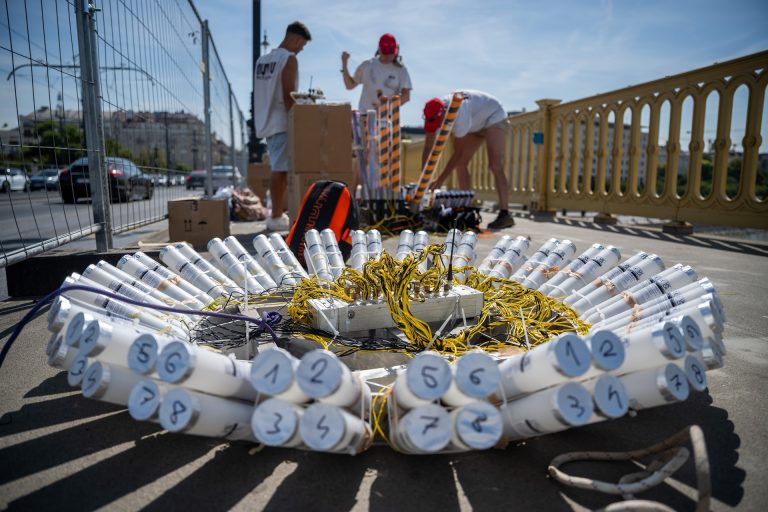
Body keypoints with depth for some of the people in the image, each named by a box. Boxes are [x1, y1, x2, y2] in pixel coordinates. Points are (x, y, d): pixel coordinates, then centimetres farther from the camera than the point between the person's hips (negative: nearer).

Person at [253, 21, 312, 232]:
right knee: (280, 169, -7)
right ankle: (276, 217, -6)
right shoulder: (289, 59, -8)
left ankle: (277, 214, 15)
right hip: (282, 121, -8)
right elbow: (289, 95, -15)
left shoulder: (262, 60, 17)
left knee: (278, 168, 12)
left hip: (266, 120, 8)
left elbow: (260, 93, 19)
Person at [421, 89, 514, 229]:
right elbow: (428, 148, -16)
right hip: (477, 124, 8)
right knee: (461, 164, -2)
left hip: (494, 117, -8)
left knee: (494, 165, -24)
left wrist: (439, 182, -35)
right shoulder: (434, 114, -18)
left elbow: (457, 153, -35)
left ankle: (504, 214, -27)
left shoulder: (460, 114, -39)